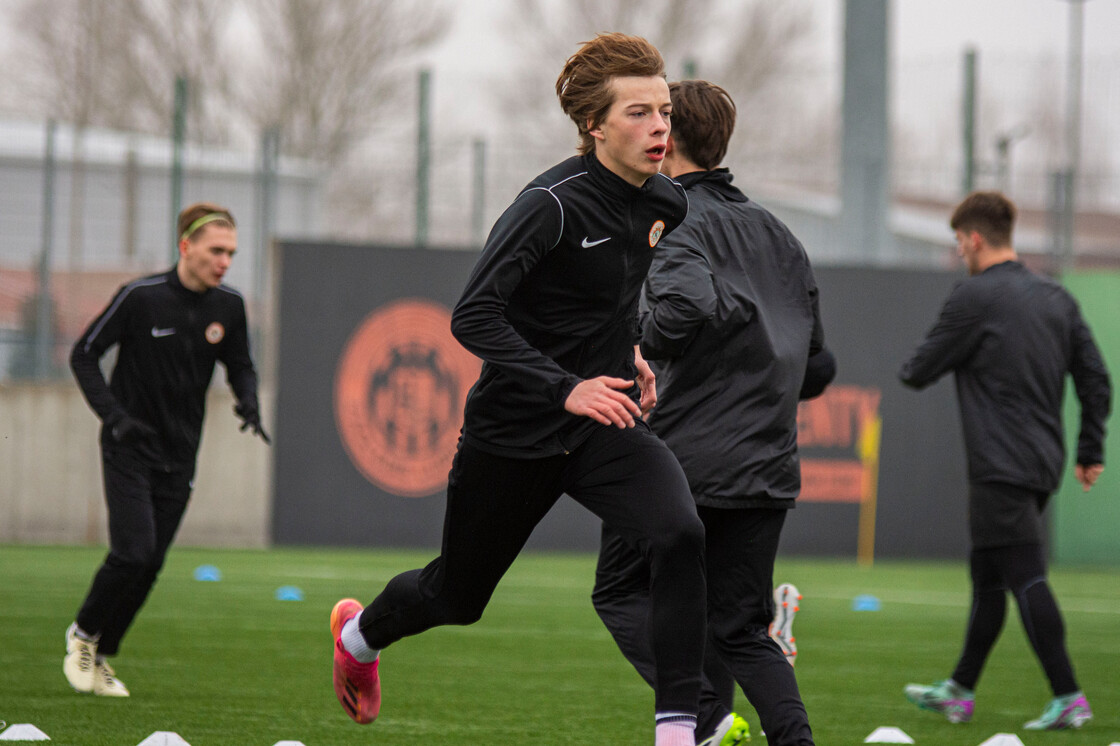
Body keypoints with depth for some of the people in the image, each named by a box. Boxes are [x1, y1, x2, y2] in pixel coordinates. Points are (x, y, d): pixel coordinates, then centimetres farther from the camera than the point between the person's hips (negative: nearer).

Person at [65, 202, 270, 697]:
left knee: (150, 565, 3)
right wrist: (113, 415, -18)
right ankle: (84, 634, 9)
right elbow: (83, 354, -6)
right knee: (133, 554, -16)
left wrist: (249, 403, -7)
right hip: (129, 450, -5)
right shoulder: (141, 297, -14)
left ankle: (100, 656, 19)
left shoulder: (229, 307, 0)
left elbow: (240, 367, 16)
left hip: (179, 458, 5)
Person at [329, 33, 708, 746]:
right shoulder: (554, 203, -23)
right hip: (515, 433, -4)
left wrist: (630, 349, 10)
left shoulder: (666, 203, -1)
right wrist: (567, 389, -33)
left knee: (681, 535, -25)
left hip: (607, 426, 4)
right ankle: (360, 631, 50)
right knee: (457, 596, 16)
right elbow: (473, 317, -26)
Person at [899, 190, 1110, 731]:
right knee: (987, 577, 17)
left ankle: (1069, 699, -16)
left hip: (1002, 469, -8)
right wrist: (1090, 453, 17)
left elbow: (920, 372, -5)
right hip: (1042, 464, 9)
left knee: (1026, 580, -11)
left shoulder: (975, 297, -10)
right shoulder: (1056, 299, 13)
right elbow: (1095, 379, 12)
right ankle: (959, 690, 26)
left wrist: (908, 370, 19)